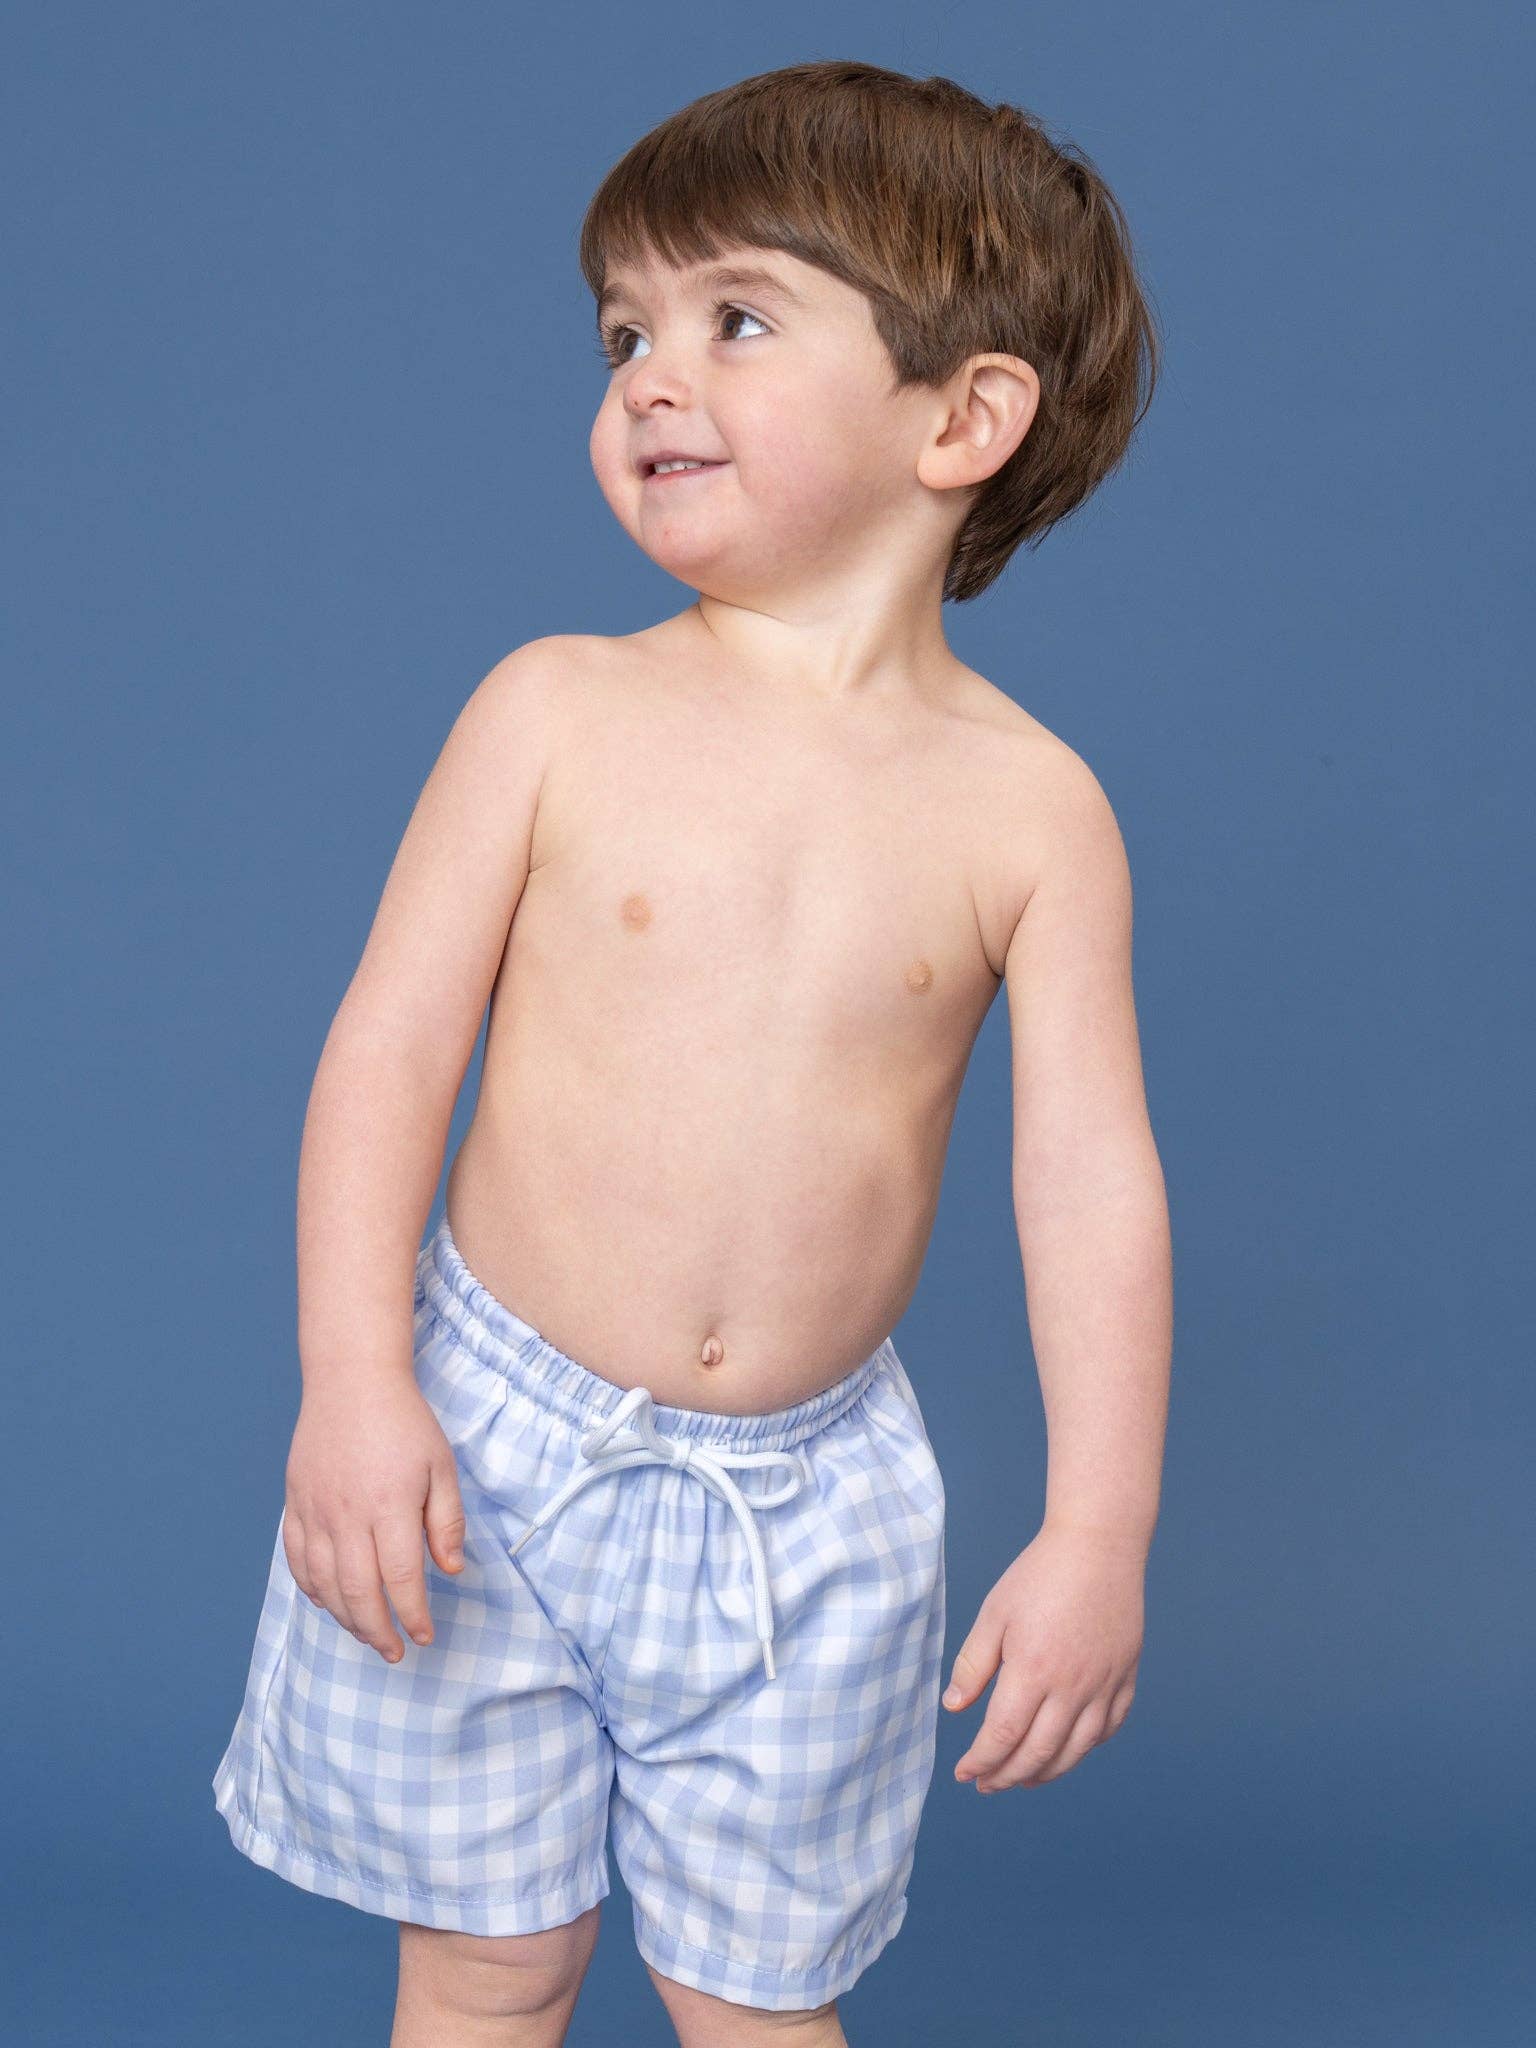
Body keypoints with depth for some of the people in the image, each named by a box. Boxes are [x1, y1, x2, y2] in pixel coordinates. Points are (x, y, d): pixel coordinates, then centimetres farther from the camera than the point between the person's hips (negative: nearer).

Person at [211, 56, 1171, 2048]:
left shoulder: (1031, 805, -6)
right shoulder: (560, 709, -7)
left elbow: (1092, 1176, -6)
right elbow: (392, 1044, -7)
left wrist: (1102, 1533, -11)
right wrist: (355, 1383, -15)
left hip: (810, 1493, 0)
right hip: (495, 1436, 0)